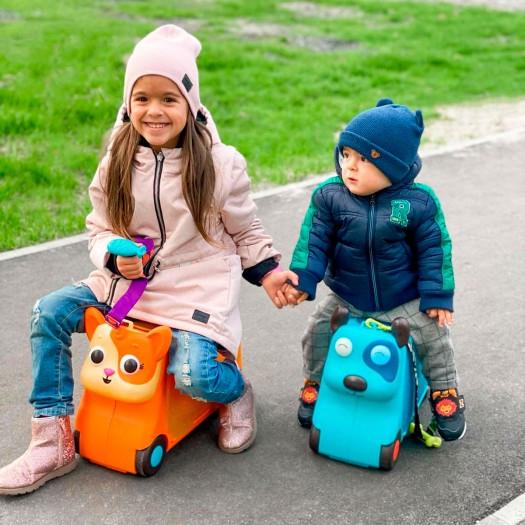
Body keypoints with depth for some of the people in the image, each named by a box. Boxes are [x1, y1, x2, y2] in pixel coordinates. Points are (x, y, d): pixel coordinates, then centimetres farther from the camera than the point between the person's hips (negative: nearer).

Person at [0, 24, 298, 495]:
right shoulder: (116, 166, 0)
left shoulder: (220, 164, -8)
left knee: (194, 375, -28)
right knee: (49, 314, -11)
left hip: (196, 291, -4)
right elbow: (99, 229, 8)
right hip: (125, 282, 5)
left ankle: (236, 391, 14)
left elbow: (245, 230, 5)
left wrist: (268, 272, -4)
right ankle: (53, 443, -2)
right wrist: (115, 256, -13)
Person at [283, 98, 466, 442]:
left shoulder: (419, 202, -17)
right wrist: (302, 280, -18)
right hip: (346, 298, 2)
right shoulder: (329, 196, -14)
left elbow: (434, 250, -10)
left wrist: (437, 296, -10)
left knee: (435, 337, -3)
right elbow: (314, 241, -10)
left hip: (405, 301, -1)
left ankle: (446, 394, 23)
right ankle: (315, 385, 27)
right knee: (318, 333, 0)